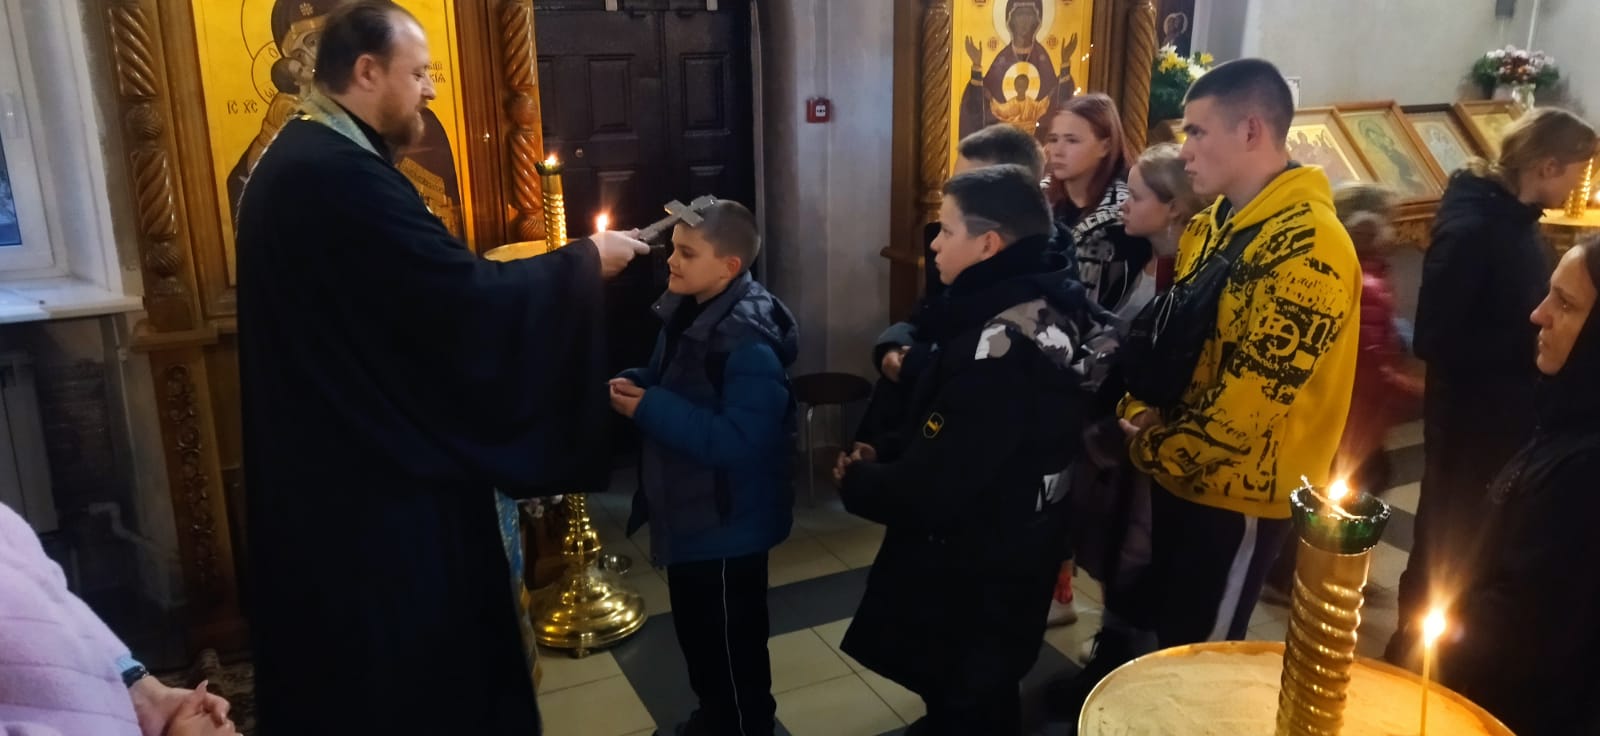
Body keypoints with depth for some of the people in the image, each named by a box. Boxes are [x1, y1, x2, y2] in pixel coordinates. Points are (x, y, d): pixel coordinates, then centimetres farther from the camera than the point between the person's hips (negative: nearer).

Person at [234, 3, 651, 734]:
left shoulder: (295, 160, 11)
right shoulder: (342, 176, -24)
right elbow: (470, 301, -25)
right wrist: (585, 260, -12)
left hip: (330, 464, 11)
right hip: (377, 477, -11)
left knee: (349, 669, 23)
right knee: (413, 672, 7)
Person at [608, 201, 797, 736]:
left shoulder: (749, 342, -28)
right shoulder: (685, 313, 2)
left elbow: (738, 441, -33)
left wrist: (651, 409, -31)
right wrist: (635, 384, -5)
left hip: (727, 523, -10)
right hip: (687, 511, 10)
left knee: (732, 643, 9)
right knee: (695, 630, 26)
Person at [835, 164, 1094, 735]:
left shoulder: (998, 350, -31)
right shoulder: (1032, 310, 1)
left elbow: (929, 490, -30)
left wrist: (856, 481, -12)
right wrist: (884, 457, -4)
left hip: (971, 578, -9)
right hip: (1001, 558, 9)